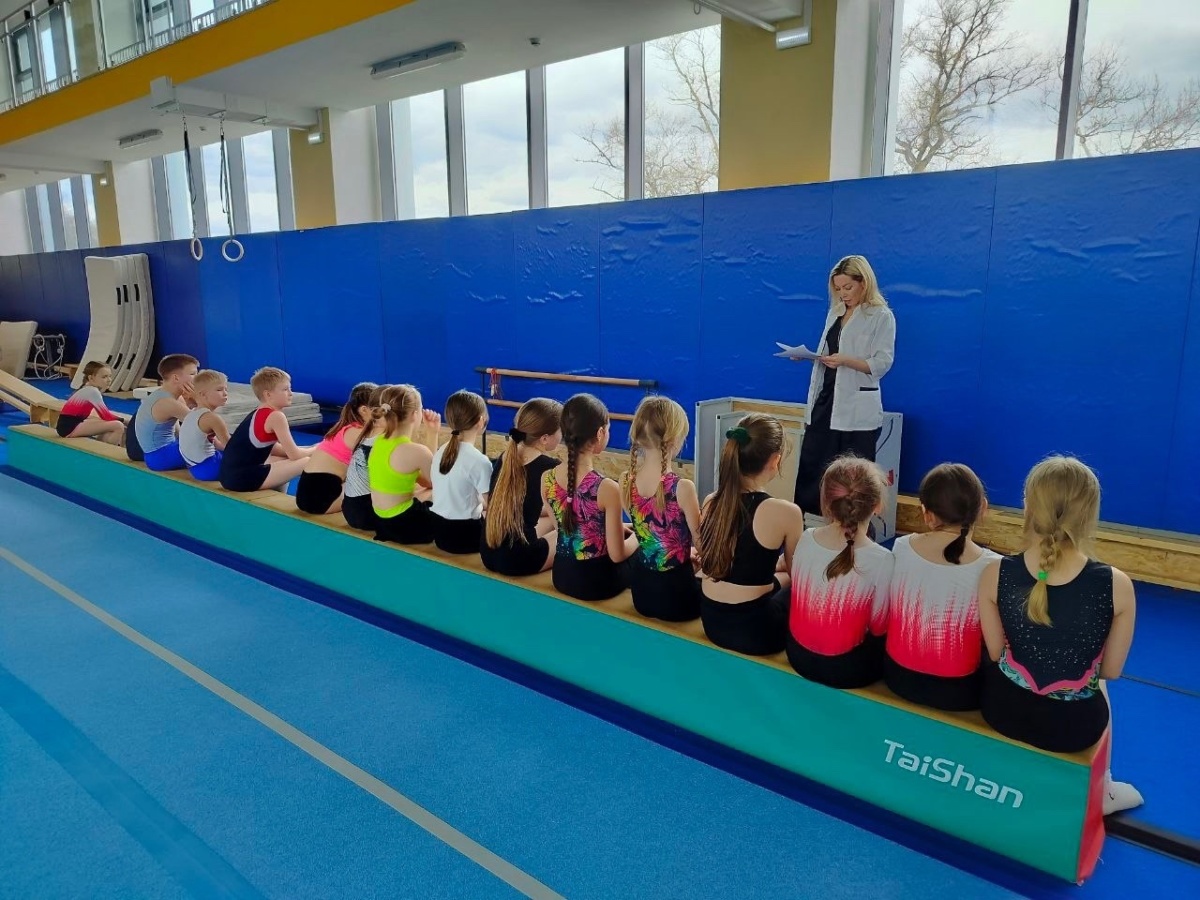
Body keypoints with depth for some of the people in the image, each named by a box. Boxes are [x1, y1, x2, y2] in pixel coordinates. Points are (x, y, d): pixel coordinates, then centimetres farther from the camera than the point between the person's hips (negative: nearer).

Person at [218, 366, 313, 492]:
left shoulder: (257, 414, 14)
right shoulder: (275, 416, -12)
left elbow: (273, 449, 22)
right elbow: (294, 455, -9)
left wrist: (309, 450, 15)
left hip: (231, 475, 10)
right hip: (243, 478, -10)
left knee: (284, 460, 30)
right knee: (308, 463, -10)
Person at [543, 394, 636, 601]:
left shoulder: (547, 479, -7)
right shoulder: (607, 488, -25)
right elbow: (617, 555, -17)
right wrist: (637, 536, 3)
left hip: (562, 575, 5)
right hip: (596, 581, -5)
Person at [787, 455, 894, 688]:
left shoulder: (805, 539, -10)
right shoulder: (881, 561, -22)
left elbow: (801, 596, 3)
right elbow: (879, 627, -10)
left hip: (798, 654, 4)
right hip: (843, 668, -4)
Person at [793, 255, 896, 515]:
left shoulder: (882, 316, -5)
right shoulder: (835, 312, 15)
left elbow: (882, 363, -12)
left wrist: (846, 360, -25)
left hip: (857, 409, -6)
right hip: (826, 401, 6)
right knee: (809, 467, 6)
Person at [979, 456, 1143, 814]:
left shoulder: (995, 574, -20)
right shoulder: (1116, 585, -22)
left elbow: (995, 653, -6)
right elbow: (1111, 671, -7)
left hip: (1004, 710, 0)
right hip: (1074, 725, 0)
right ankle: (1100, 792, 54)